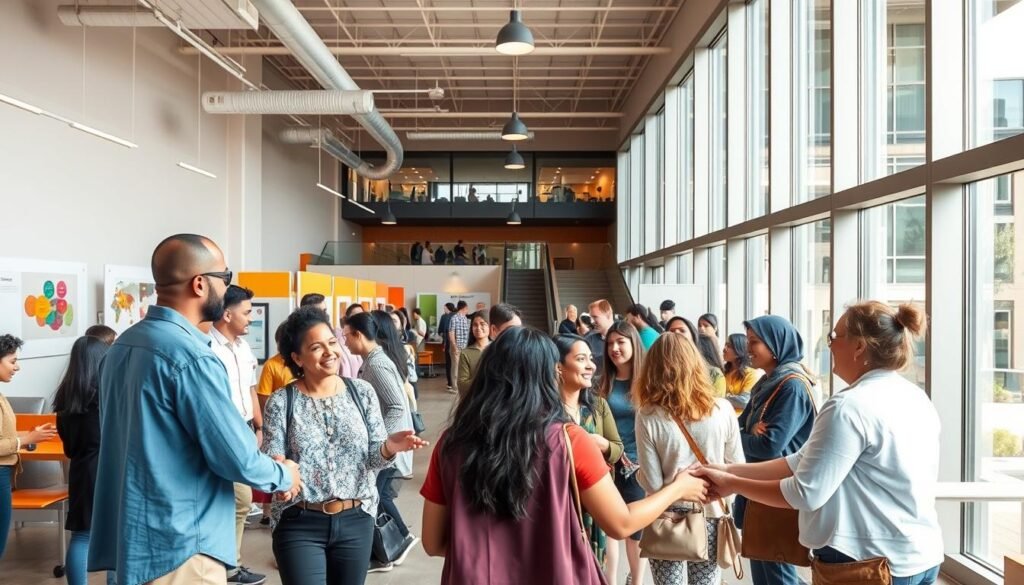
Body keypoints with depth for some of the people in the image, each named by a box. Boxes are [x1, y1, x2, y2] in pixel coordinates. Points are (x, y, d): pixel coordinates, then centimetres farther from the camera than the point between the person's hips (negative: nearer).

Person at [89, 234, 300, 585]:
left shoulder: (123, 344, 7)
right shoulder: (190, 356, -22)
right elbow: (236, 458, -20)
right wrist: (284, 477, 2)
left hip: (131, 535, 9)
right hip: (178, 546, -9)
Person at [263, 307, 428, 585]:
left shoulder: (362, 391, 0)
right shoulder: (281, 402, -6)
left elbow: (373, 458, 0)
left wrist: (389, 448, -22)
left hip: (356, 521, 3)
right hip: (300, 525, -2)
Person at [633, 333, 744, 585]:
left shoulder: (648, 416, -16)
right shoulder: (722, 410, -10)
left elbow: (652, 483, -13)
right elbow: (737, 468, 0)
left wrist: (638, 472, 7)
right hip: (710, 515, 2)